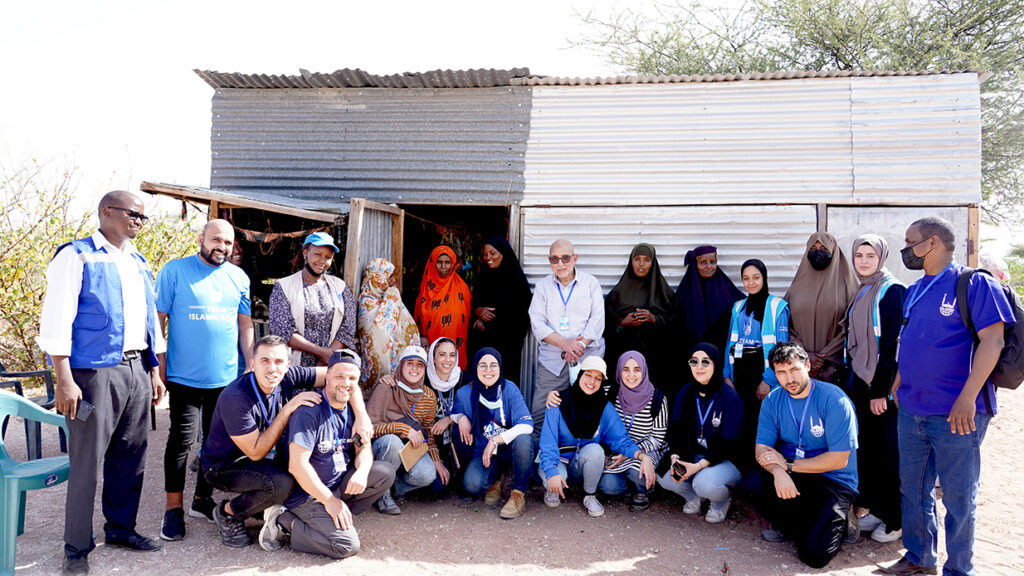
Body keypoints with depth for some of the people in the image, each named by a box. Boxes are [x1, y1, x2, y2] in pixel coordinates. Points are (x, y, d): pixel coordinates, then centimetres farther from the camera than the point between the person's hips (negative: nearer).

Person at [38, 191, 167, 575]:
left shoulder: (139, 264, 17)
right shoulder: (76, 256, -4)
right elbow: (56, 320, -10)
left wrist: (154, 371, 17)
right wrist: (64, 380, -15)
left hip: (136, 371, 7)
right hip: (96, 372, -6)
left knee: (130, 456, 12)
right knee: (86, 462, -1)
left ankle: (120, 528, 28)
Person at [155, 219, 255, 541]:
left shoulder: (239, 277, 9)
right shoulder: (175, 271, -2)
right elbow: (158, 318, -3)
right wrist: (158, 364, -8)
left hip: (227, 377, 4)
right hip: (184, 376, -4)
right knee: (181, 439, -1)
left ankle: (202, 500, 27)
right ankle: (174, 508, 12)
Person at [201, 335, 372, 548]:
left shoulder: (287, 377, -15)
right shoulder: (235, 398, -30)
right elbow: (255, 453, -25)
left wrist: (361, 416, -25)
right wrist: (287, 410, -29)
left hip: (264, 457, 6)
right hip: (222, 466, -6)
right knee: (281, 483, -30)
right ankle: (227, 513, -2)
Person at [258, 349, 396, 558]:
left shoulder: (352, 408, 4)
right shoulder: (310, 410, -21)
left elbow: (364, 447, 7)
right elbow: (297, 465, -25)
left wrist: (362, 472, -17)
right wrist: (329, 500, -20)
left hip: (339, 484, 8)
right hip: (307, 493, -8)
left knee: (385, 473, -8)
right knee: (347, 545, -20)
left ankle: (333, 518, -5)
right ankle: (285, 521, -5)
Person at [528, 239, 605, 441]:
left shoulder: (591, 283, 10)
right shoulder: (543, 286, 11)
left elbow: (597, 320, 1)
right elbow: (537, 323, 1)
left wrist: (580, 345, -14)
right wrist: (565, 343, -13)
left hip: (588, 358, -1)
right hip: (552, 359, 1)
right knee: (539, 414, -5)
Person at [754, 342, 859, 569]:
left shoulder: (834, 400, -15)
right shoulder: (773, 401, 0)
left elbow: (839, 459, -17)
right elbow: (761, 449, -4)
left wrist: (788, 465, -18)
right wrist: (778, 471, -27)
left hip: (835, 481, -4)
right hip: (791, 476, 4)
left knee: (814, 554, -20)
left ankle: (839, 519, 12)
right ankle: (787, 525, 3)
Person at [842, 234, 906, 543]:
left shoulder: (893, 291, -11)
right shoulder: (862, 294, 13)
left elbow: (892, 343, -16)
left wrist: (882, 390, -18)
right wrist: (850, 381, 14)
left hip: (883, 385, -8)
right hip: (860, 381, 8)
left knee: (888, 451, 0)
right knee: (868, 448, 12)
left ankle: (896, 521, 12)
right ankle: (877, 509, 24)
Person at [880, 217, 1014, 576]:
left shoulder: (974, 283, -9)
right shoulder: (915, 291, 13)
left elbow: (992, 340, -16)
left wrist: (967, 398, -22)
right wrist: (898, 386, 17)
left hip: (955, 415, -7)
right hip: (911, 411, 7)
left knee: (958, 497, 6)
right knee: (912, 489, 15)